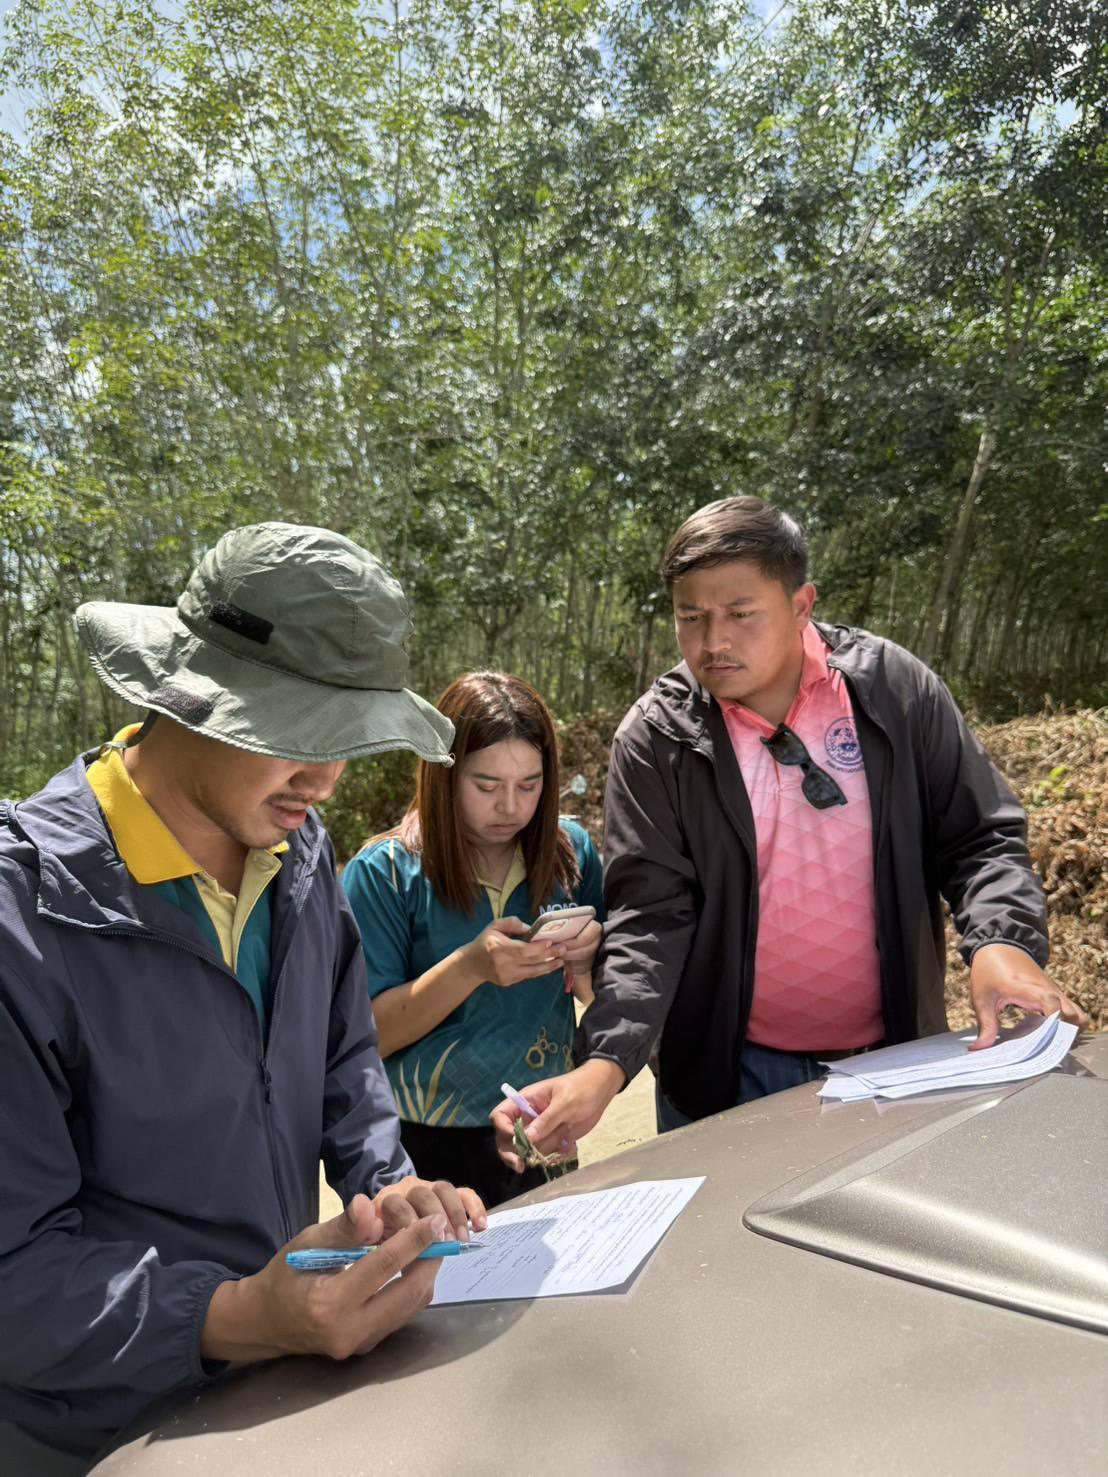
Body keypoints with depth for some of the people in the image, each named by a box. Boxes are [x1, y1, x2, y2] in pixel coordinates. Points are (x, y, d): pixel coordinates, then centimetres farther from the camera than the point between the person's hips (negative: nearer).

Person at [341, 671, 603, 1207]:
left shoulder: (570, 851, -3)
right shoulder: (383, 873, -14)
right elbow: (369, 1036, -16)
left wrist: (585, 966, -17)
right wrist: (469, 968, -30)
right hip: (430, 1148, -3)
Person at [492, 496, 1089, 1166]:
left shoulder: (895, 688, -7)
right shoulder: (657, 737, -11)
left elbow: (980, 837, -1)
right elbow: (650, 916, -14)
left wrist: (1002, 940, -20)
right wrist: (604, 1064, -27)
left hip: (895, 1059, 2)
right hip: (728, 1073, -1)